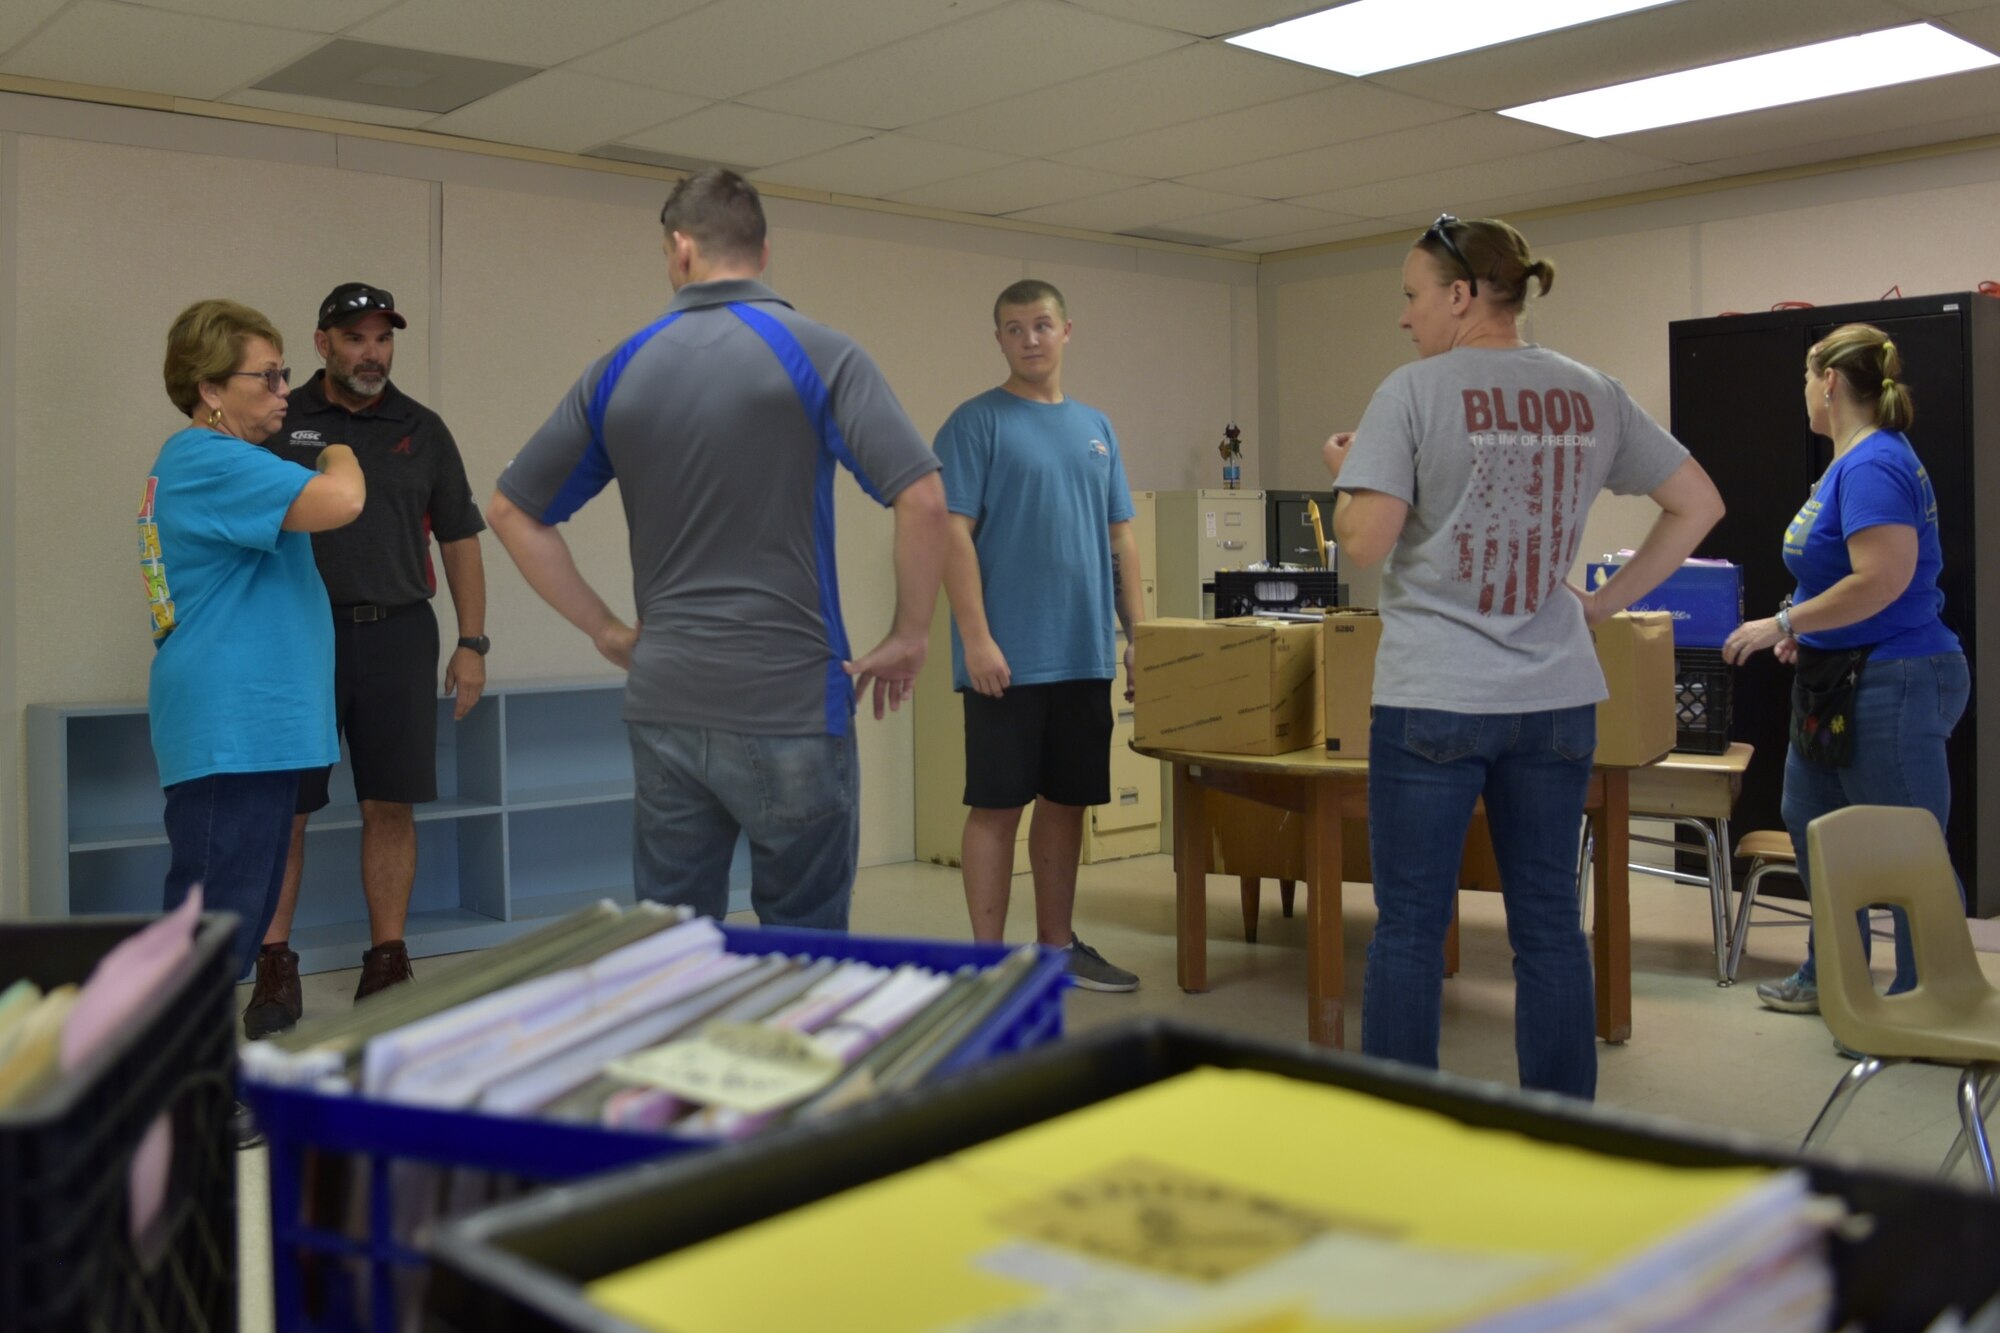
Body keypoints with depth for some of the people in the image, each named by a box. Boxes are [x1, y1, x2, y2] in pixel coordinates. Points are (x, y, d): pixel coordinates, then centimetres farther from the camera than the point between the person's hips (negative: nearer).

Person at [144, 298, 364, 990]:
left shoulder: (193, 460, 20)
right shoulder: (212, 462, -15)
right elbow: (339, 501, -27)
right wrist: (339, 456, -7)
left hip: (254, 728, 11)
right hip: (229, 735, -11)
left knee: (239, 923, 15)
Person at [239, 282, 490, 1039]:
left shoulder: (421, 431, 11)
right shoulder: (278, 424, 5)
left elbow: (459, 539, 12)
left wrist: (472, 644, 6)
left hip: (397, 634, 1)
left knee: (390, 807, 3)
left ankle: (387, 963, 13)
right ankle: (275, 967, 11)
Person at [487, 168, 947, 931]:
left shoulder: (622, 369, 6)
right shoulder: (818, 354, -6)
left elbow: (512, 512, 11)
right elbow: (923, 500, -16)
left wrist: (605, 629, 13)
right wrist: (909, 636, -3)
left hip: (664, 705, 4)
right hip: (790, 704, -3)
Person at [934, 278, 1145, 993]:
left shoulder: (1096, 427, 14)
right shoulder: (976, 421, -4)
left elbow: (1121, 538, 16)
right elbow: (955, 534, -11)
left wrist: (1138, 633, 9)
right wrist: (976, 639, -18)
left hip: (1086, 656, 6)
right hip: (1008, 659, -6)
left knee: (1067, 801, 12)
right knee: (998, 804, 0)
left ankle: (1059, 944, 24)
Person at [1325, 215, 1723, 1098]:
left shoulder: (1414, 392, -7)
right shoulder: (1592, 395, 9)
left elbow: (1366, 543, -13)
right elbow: (1699, 504, 13)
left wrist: (1345, 473, 6)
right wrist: (1606, 602, 14)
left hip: (1434, 696, -4)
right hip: (1555, 695, 5)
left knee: (1408, 928, 5)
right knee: (1549, 925, 11)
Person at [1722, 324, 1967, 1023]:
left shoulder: (1874, 465, -20)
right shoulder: (1853, 461, 11)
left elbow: (1882, 580, -28)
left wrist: (1783, 622, -20)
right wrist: (1804, 627, 12)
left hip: (1892, 683, -11)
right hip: (1839, 683, 11)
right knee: (1811, 823, 19)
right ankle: (1831, 979, 32)